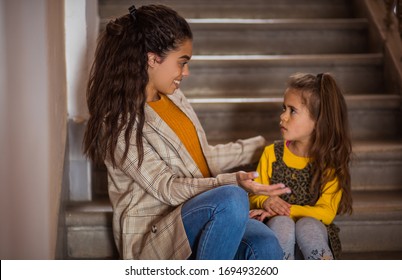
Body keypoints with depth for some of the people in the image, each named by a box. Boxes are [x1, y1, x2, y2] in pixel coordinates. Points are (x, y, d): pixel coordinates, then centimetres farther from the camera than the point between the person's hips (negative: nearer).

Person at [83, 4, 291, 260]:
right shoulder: (118, 122, -13)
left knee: (266, 245, -25)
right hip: (152, 236, -7)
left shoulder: (173, 96, 13)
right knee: (232, 198, -34)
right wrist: (233, 182, -28)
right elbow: (166, 188, -17)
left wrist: (260, 146, 24)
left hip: (201, 215, 7)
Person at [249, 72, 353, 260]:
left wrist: (287, 210, -20)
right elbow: (255, 197, 11)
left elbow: (326, 213, -7)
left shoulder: (331, 162, -1)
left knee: (307, 225, -35)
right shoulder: (272, 153, 7)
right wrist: (266, 201, -14)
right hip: (278, 240, 1)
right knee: (281, 223, -33)